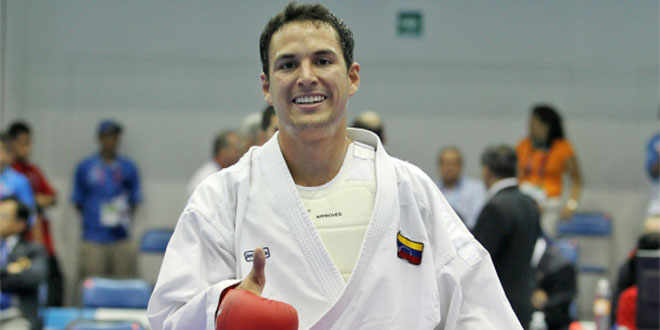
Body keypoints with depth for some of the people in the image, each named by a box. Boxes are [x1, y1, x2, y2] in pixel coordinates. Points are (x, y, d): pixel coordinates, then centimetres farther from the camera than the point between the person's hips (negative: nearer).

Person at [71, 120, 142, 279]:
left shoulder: (128, 168, 9)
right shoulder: (85, 167, 6)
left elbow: (135, 200, 12)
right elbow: (77, 201, 10)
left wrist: (126, 217, -4)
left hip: (120, 238, 1)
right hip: (93, 240, -1)